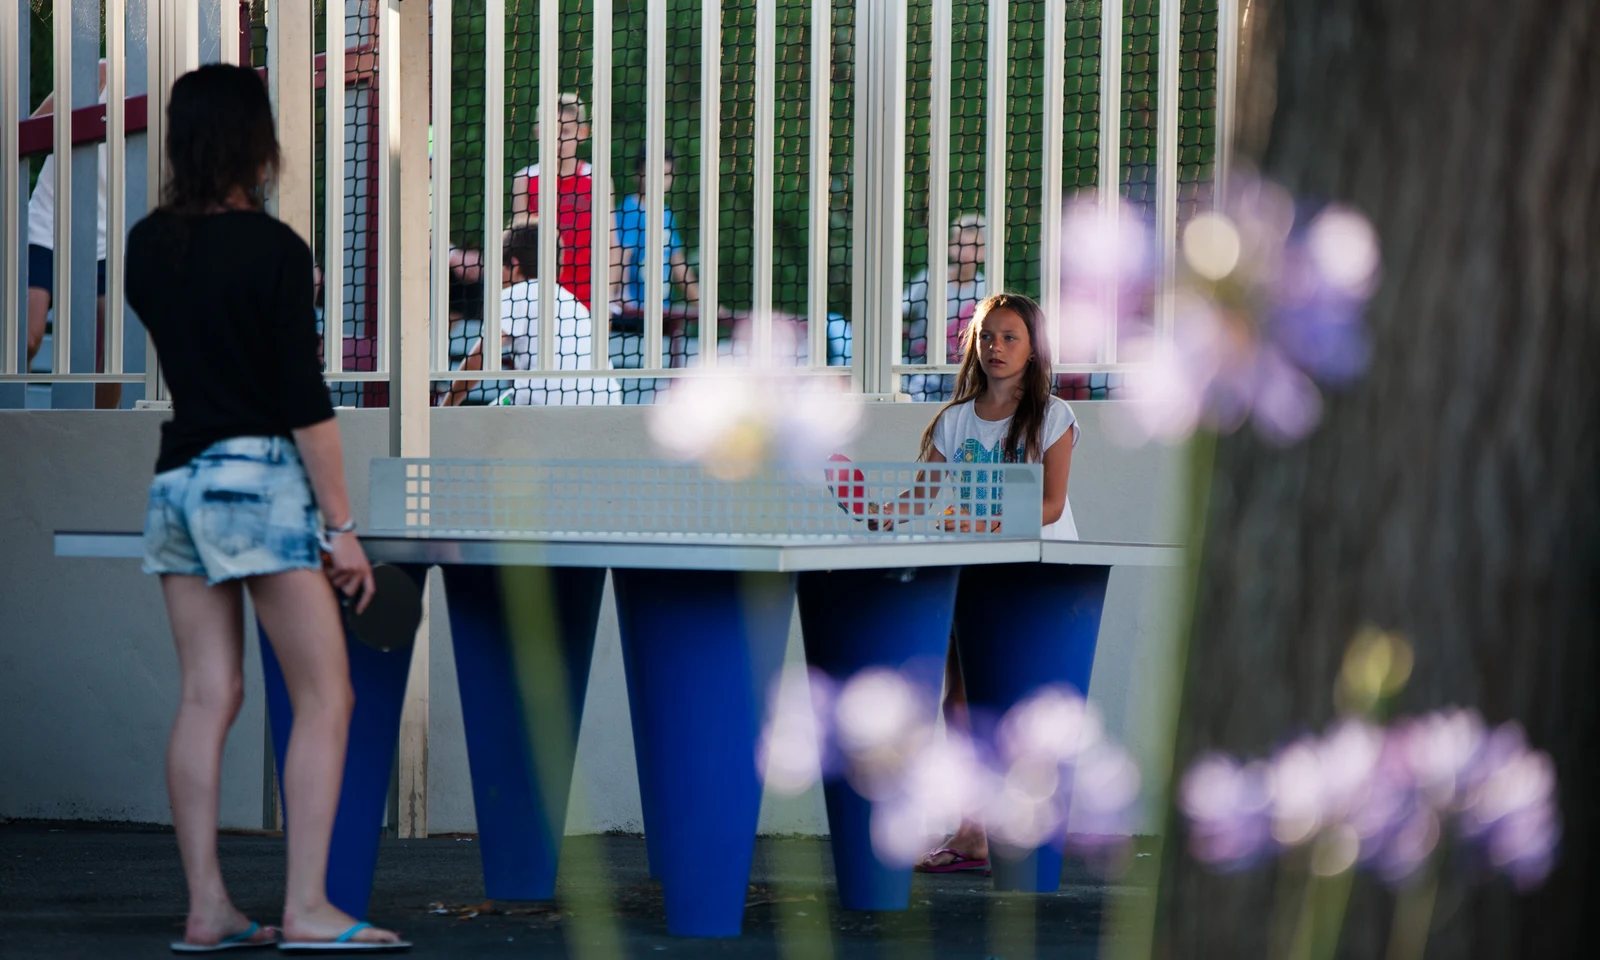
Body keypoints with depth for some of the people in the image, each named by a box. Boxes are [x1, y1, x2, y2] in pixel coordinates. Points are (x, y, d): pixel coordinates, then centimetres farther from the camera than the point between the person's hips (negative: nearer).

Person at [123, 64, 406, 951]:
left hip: (176, 479, 7)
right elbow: (305, 402, -13)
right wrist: (340, 525, -10)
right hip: (259, 477, -6)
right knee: (324, 698, -1)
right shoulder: (272, 251, -12)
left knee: (207, 697, 6)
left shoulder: (147, 246, 6)